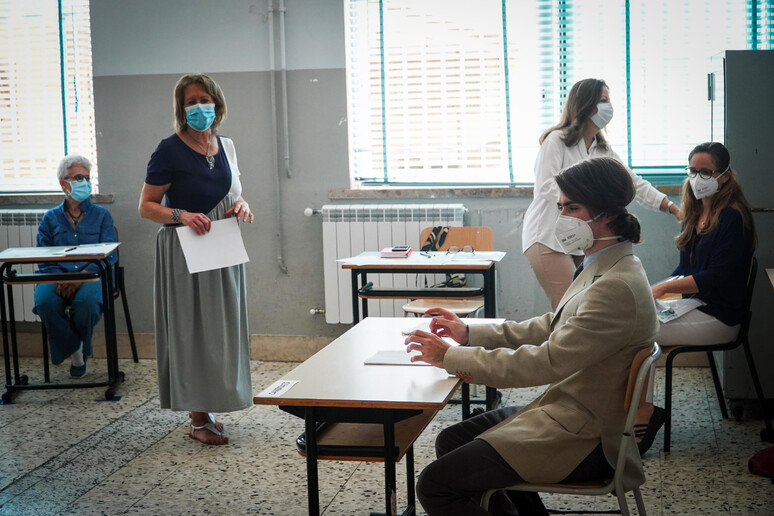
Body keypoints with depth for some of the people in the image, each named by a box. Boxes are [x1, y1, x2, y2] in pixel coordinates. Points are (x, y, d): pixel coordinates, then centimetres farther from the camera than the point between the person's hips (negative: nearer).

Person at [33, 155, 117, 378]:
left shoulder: (101, 215, 12)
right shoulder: (51, 218, 16)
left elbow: (108, 255, 0)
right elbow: (44, 259, 9)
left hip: (91, 275, -1)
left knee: (87, 301, -36)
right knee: (45, 302, -33)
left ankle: (78, 349, -3)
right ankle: (75, 350, -8)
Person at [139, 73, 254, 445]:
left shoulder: (226, 146, 8)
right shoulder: (170, 150, -10)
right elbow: (146, 206, -8)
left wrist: (242, 207, -1)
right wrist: (181, 215, -24)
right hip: (184, 251, -6)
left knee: (222, 327, 9)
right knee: (192, 329, -2)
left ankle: (210, 408, 21)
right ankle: (198, 418, 7)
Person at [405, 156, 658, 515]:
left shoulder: (617, 287, -25)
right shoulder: (605, 268, 8)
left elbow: (547, 362, -26)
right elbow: (551, 328, 15)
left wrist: (451, 357, -19)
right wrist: (470, 333, 7)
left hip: (584, 438, -10)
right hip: (567, 411, 10)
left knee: (436, 485, -13)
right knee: (451, 442, 18)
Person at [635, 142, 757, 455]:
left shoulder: (733, 217, -12)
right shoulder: (696, 213, 15)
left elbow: (717, 276, -19)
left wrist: (664, 288, -17)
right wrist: (661, 291, 0)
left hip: (720, 317, -8)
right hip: (692, 307, 8)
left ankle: (644, 416, -13)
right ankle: (644, 413, -14)